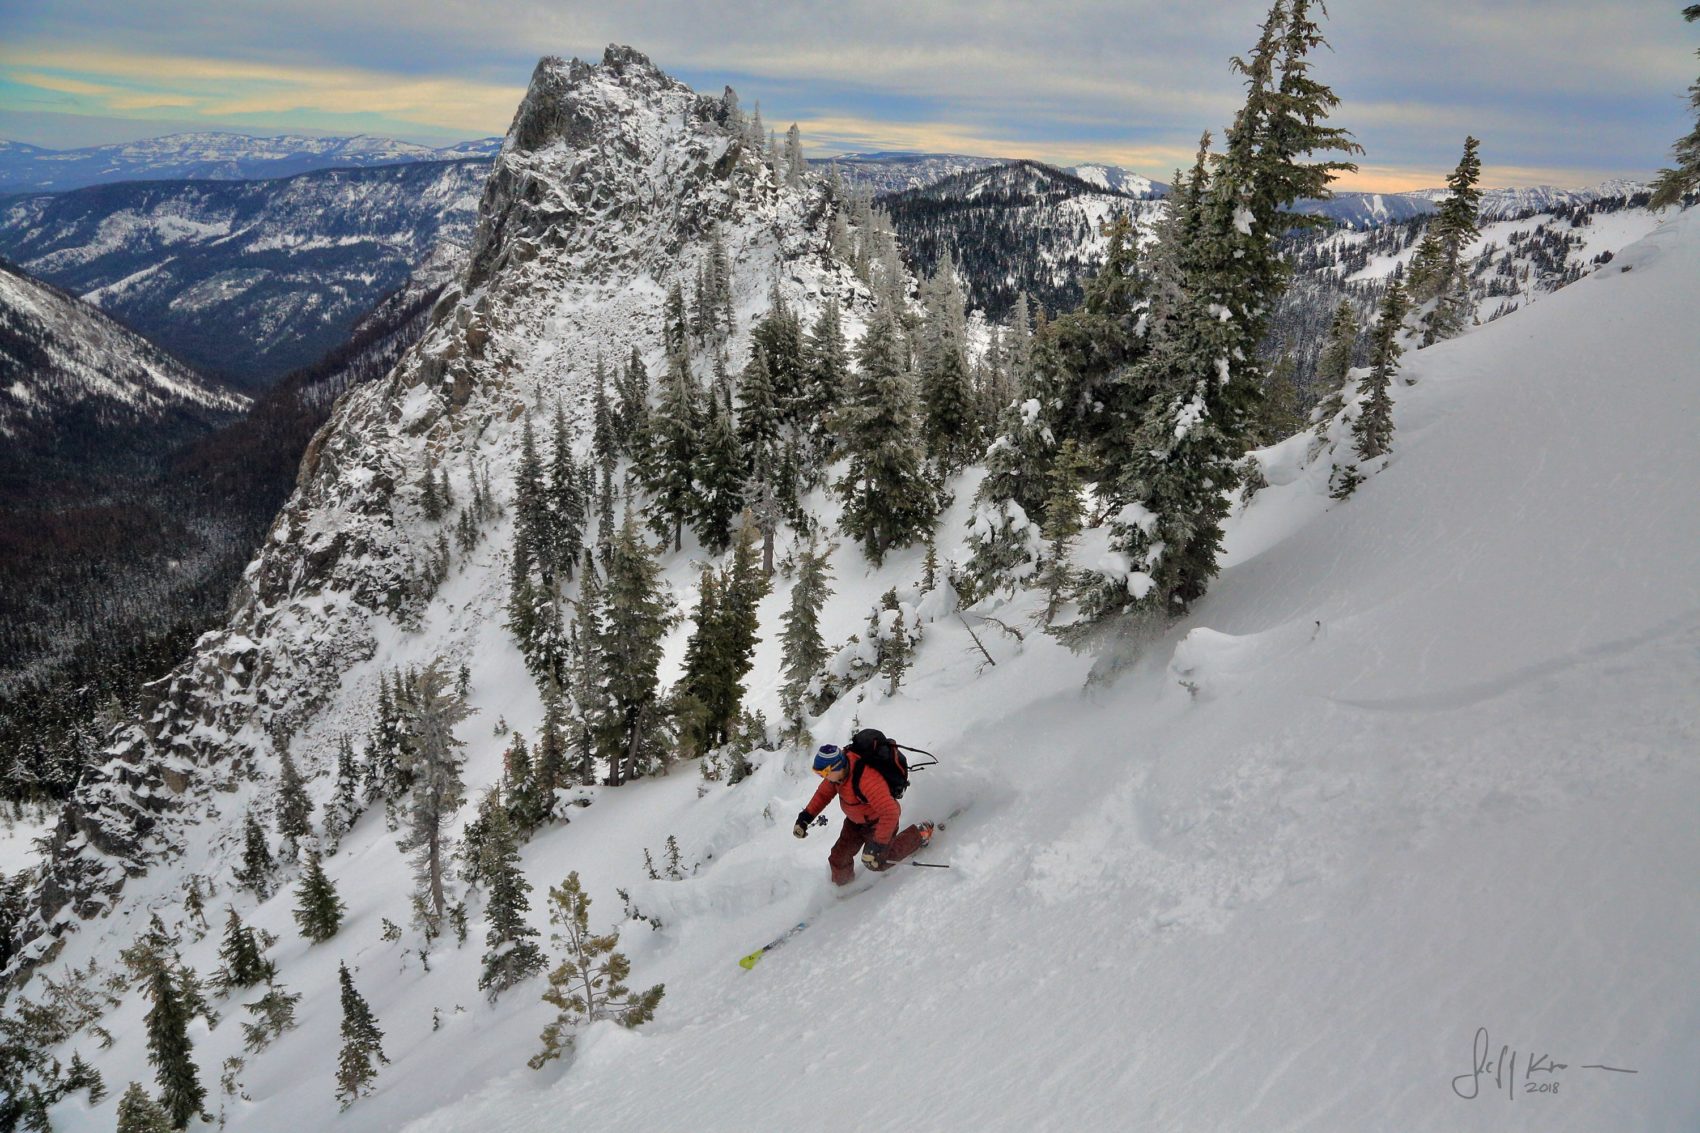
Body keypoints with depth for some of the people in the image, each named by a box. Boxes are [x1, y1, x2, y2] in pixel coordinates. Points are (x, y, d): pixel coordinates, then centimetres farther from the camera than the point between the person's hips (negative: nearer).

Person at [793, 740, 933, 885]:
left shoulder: (866, 779, -44)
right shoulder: (837, 769, -19)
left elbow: (890, 812, -42)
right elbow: (824, 793, 1)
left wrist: (879, 844, -40)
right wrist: (806, 816, -8)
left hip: (879, 823, -7)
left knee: (875, 862, 12)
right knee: (839, 858, 10)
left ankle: (920, 834, 23)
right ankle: (841, 885, 42)